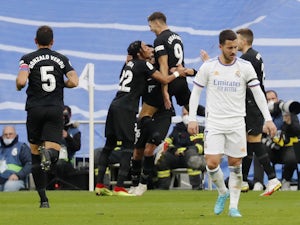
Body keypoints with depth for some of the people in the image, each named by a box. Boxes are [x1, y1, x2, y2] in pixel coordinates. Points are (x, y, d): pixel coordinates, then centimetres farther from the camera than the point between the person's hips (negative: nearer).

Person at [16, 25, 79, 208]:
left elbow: (21, 81, -15)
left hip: (35, 109, -1)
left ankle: (43, 198, 3)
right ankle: (48, 153, -43)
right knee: (53, 153, -5)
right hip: (56, 109, 1)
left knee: (35, 156, 8)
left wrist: (18, 87, 7)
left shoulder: (28, 59, 1)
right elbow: (74, 82, -3)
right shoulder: (61, 59, 8)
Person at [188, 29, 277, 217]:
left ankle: (234, 206, 11)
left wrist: (268, 119, -4)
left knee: (235, 164, 1)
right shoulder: (208, 66, -2)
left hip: (237, 123, 1)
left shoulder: (245, 66, -2)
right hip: (214, 122, 0)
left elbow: (258, 93, 2)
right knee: (212, 163, -11)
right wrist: (192, 119, -2)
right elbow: (196, 92, 6)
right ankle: (223, 192, 17)